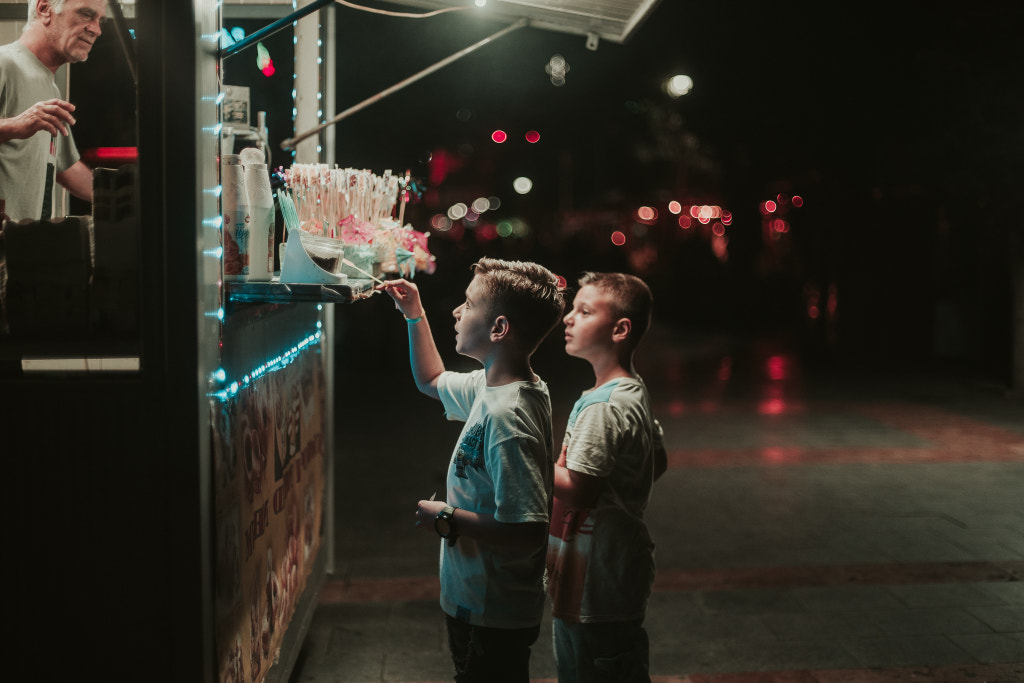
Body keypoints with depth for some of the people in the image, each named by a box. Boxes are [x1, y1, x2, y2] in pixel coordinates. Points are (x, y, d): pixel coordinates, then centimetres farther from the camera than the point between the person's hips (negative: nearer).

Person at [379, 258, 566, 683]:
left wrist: (446, 519, -22)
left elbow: (527, 533, -33)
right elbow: (432, 381, 24)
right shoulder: (490, 387, 1)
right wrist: (414, 315, 15)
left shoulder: (506, 416, -29)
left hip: (491, 616, -9)